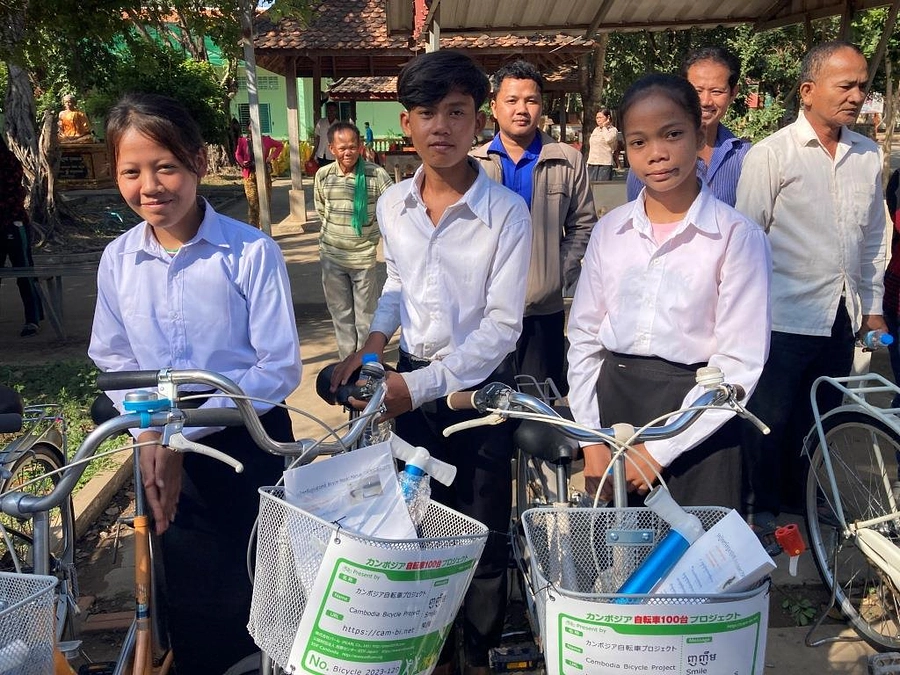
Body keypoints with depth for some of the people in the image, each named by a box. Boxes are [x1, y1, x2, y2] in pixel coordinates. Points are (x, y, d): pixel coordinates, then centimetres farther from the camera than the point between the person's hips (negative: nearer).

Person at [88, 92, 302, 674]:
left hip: (249, 444, -3)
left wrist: (184, 431, -17)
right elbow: (115, 361, 7)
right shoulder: (118, 260, -2)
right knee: (192, 594, 17)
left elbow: (280, 368, -15)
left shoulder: (252, 252, -15)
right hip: (164, 454, 4)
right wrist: (150, 436, -10)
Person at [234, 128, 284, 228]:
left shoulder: (266, 139, 4)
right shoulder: (243, 140, 2)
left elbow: (280, 145, 16)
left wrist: (272, 156, 4)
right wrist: (242, 162, -7)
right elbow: (238, 154, 13)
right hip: (250, 174, -2)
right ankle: (253, 228, -4)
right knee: (252, 201, -6)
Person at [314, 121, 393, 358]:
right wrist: (333, 234, 12)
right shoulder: (323, 175, -1)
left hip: (364, 256, -3)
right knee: (340, 312, 15)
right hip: (332, 256, 4)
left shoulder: (376, 174, -12)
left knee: (366, 314, 7)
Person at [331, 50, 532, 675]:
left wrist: (423, 385, -21)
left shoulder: (507, 213, -16)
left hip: (480, 385, -4)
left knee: (485, 531, 11)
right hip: (412, 379, 4)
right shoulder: (393, 205, -1)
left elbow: (501, 325, -16)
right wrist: (372, 346, 1)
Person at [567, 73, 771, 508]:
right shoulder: (609, 230, 3)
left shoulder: (739, 237, -9)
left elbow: (739, 364, -11)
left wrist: (658, 451, -13)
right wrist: (592, 440, -1)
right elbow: (584, 337, 6)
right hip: (611, 406, 4)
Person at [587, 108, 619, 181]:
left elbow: (608, 139, -23)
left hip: (605, 164, -6)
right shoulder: (595, 130, 18)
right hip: (592, 164, 6)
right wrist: (588, 162, 17)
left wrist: (604, 126, -7)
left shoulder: (613, 130, 0)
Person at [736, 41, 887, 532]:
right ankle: (761, 507, 23)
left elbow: (874, 238, 16)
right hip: (785, 317, -5)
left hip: (842, 317, 6)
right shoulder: (770, 155, -9)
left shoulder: (867, 156, 8)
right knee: (771, 418, 4)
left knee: (823, 416, 16)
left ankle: (802, 497, 36)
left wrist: (873, 306, 16)